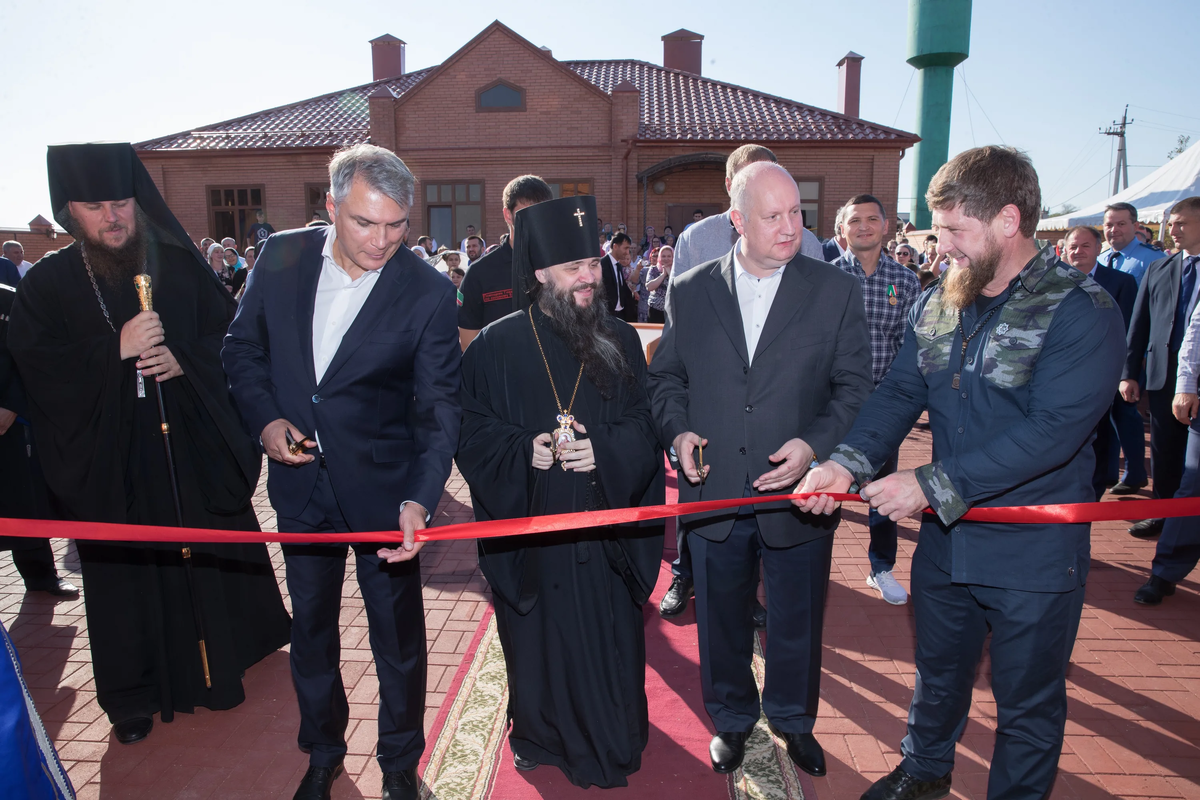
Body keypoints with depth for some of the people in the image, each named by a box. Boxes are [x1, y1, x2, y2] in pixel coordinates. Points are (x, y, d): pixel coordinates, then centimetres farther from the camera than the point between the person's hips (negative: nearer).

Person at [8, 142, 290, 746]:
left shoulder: (179, 266, 2)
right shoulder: (48, 284, 1)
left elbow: (230, 331, 3)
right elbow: (36, 366, -6)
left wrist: (184, 361, -15)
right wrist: (115, 350, -19)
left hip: (195, 452, 1)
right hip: (112, 465, 0)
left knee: (210, 556, 10)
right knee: (128, 575, 7)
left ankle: (221, 662, 32)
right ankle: (135, 695, 24)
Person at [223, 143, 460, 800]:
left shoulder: (428, 292, -15)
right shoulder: (282, 257, -5)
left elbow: (439, 407, -16)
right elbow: (242, 346, 7)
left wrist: (419, 498, -29)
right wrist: (264, 418, -9)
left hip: (382, 488, -3)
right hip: (300, 482, 3)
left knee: (398, 640, 10)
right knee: (310, 629, 20)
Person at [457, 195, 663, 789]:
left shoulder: (620, 340, 1)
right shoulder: (496, 346, -5)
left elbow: (646, 423, 1)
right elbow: (471, 431, -3)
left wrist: (604, 449, -17)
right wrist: (523, 451, -20)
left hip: (606, 526, 1)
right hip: (530, 527, -1)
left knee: (607, 638, 11)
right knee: (540, 639, 13)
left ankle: (611, 742, 36)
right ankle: (540, 736, 39)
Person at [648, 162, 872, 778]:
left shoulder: (836, 290, -2)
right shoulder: (688, 291, 1)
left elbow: (855, 386, -2)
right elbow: (666, 376, 7)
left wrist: (815, 444, -17)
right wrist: (677, 429, -11)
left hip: (799, 494, 0)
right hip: (713, 495, 1)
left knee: (797, 623, 18)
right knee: (722, 620, 18)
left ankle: (792, 717, 45)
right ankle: (731, 719, 43)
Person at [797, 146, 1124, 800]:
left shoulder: (1082, 311, -18)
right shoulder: (935, 306, 3)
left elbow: (1052, 430, -26)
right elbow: (899, 394, 1)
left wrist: (933, 483, -28)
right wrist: (848, 462, -16)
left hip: (1034, 554, -6)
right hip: (945, 538, 6)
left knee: (1027, 701, 15)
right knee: (937, 670, 25)